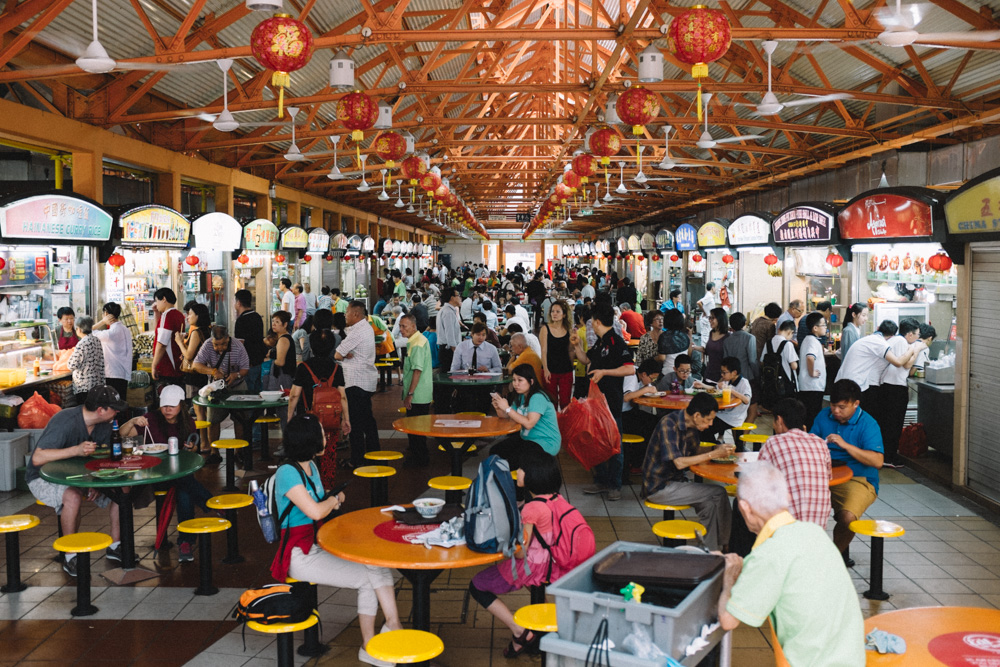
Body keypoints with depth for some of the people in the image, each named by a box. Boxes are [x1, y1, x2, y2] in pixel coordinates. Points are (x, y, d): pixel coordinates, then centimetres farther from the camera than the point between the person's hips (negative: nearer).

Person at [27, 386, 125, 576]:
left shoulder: (104, 423, -5)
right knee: (73, 496, -38)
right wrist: (76, 450, -44)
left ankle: (115, 545, 1)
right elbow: (37, 458, -35)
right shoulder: (65, 421, -29)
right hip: (44, 478, -7)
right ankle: (70, 558, -22)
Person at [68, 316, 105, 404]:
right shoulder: (97, 340, 7)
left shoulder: (82, 344, -16)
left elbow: (72, 366, -16)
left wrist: (71, 355, 3)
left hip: (83, 386, -8)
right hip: (97, 383, 8)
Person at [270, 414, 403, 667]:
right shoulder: (287, 473, -19)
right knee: (367, 579, -14)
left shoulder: (310, 466, 8)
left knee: (378, 567, -11)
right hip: (300, 555, -8)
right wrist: (332, 500, -8)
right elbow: (315, 512, -29)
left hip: (320, 545, 8)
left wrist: (333, 498, 2)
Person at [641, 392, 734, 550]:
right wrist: (713, 454, -23)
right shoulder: (669, 425, -22)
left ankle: (709, 550, -2)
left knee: (711, 505, -13)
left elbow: (695, 451, 18)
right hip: (659, 487, -8)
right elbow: (679, 462, -26)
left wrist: (718, 449, -1)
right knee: (718, 494, -15)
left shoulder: (691, 425, 4)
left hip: (676, 480, 8)